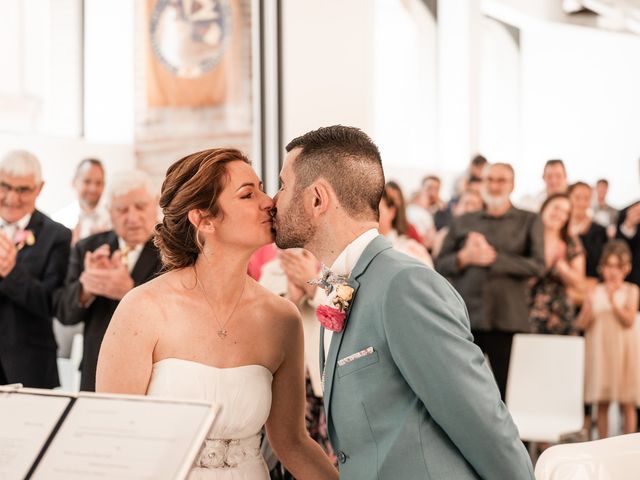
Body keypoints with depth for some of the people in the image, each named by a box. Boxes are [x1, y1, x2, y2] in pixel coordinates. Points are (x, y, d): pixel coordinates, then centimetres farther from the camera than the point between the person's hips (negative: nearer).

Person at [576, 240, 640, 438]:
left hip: (623, 352, -2)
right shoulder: (596, 292, 4)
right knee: (602, 403, 6)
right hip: (599, 351, 2)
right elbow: (581, 324, -1)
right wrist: (589, 306, -18)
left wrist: (613, 301, -23)